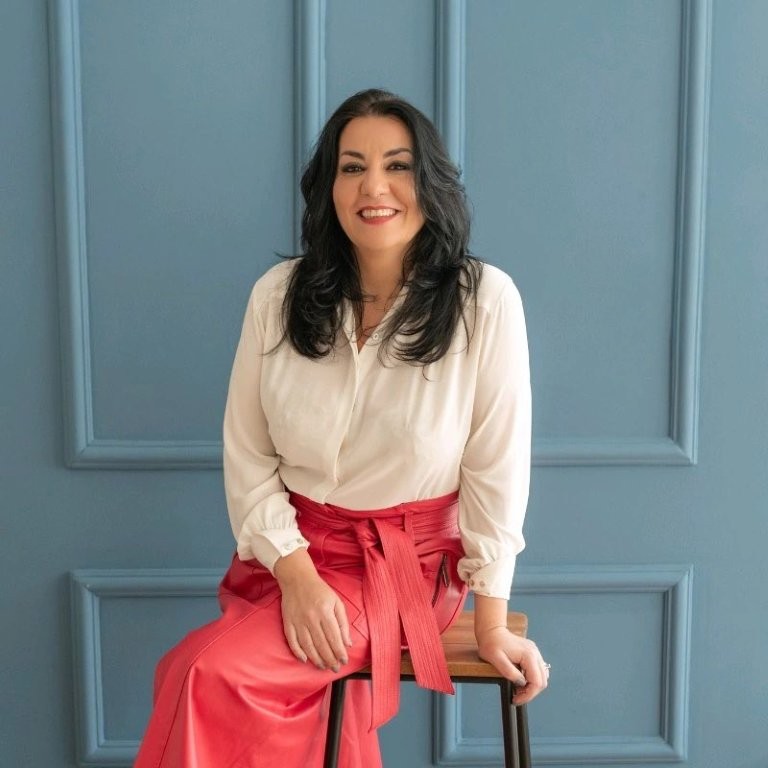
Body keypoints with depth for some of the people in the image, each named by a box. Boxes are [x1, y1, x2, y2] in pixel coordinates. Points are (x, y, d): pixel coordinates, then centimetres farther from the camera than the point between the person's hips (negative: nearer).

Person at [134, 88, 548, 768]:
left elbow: (497, 467, -9)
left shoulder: (485, 300, -13)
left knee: (210, 675, -23)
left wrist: (491, 621, -6)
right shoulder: (278, 296, -2)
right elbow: (247, 459, 0)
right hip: (290, 552, 4)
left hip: (411, 563, -3)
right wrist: (296, 576, -12)